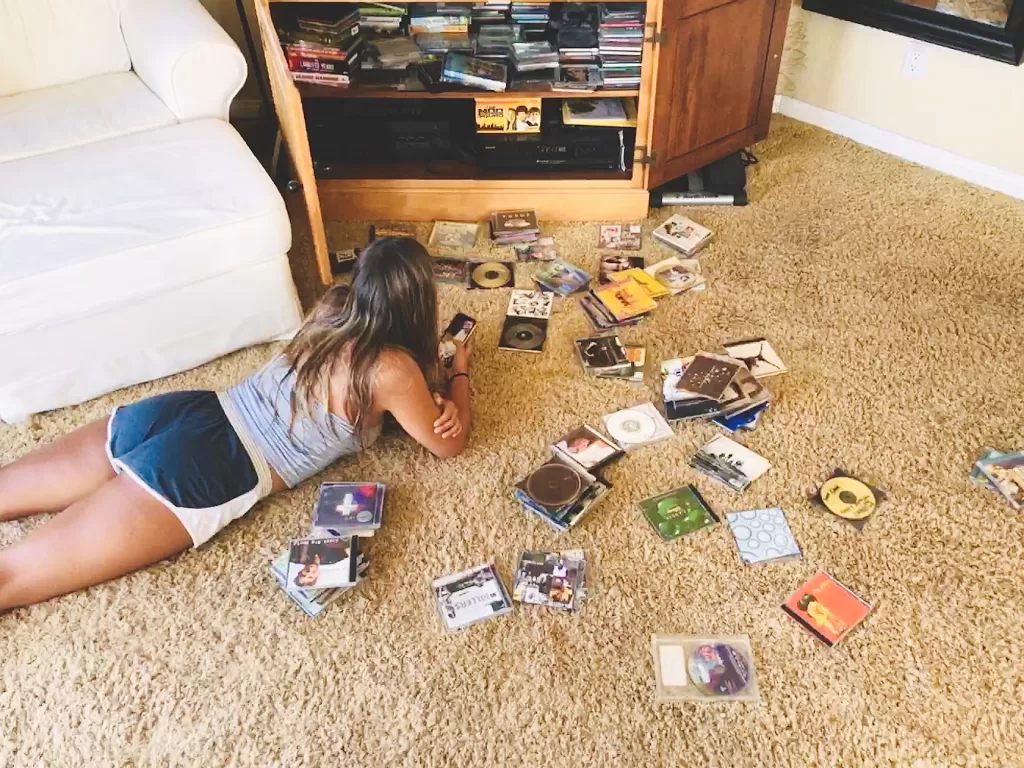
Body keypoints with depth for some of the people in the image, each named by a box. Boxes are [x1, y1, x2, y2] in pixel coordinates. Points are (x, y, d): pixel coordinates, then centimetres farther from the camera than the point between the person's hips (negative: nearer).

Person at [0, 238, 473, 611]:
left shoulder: (333, 307, 10)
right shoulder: (392, 370, -10)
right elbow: (447, 444, 7)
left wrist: (430, 398, 15)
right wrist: (460, 372, 23)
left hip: (179, 414, 7)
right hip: (202, 476, -7)